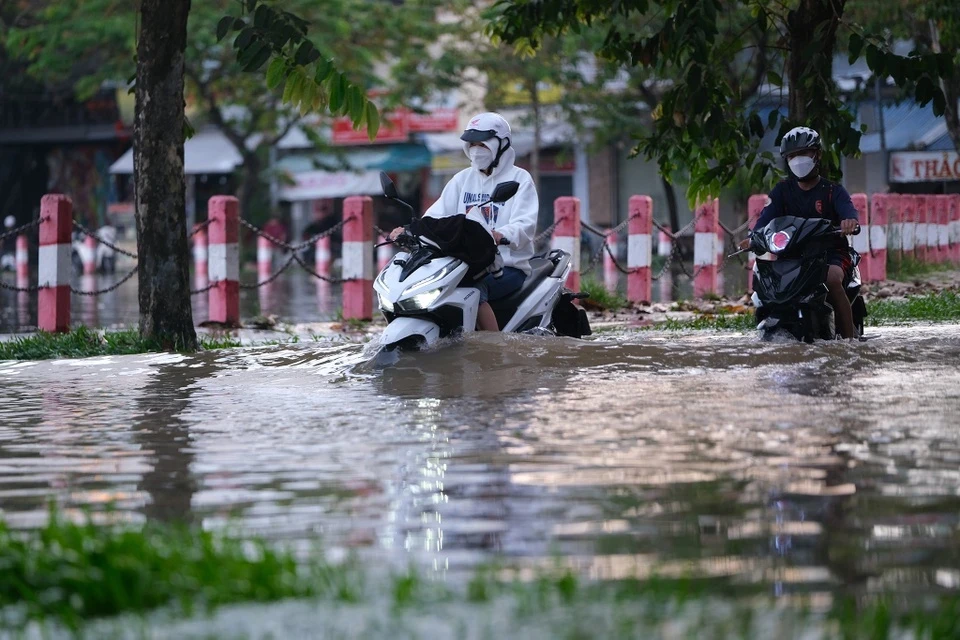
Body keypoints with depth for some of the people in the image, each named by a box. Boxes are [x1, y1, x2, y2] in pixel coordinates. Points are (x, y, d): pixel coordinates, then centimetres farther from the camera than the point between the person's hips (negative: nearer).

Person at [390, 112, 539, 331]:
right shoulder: (463, 179, 19)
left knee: (473, 288, -36)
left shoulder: (519, 179, 2)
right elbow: (437, 215, 9)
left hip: (509, 266, -5)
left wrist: (502, 235, -37)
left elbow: (525, 225, -14)